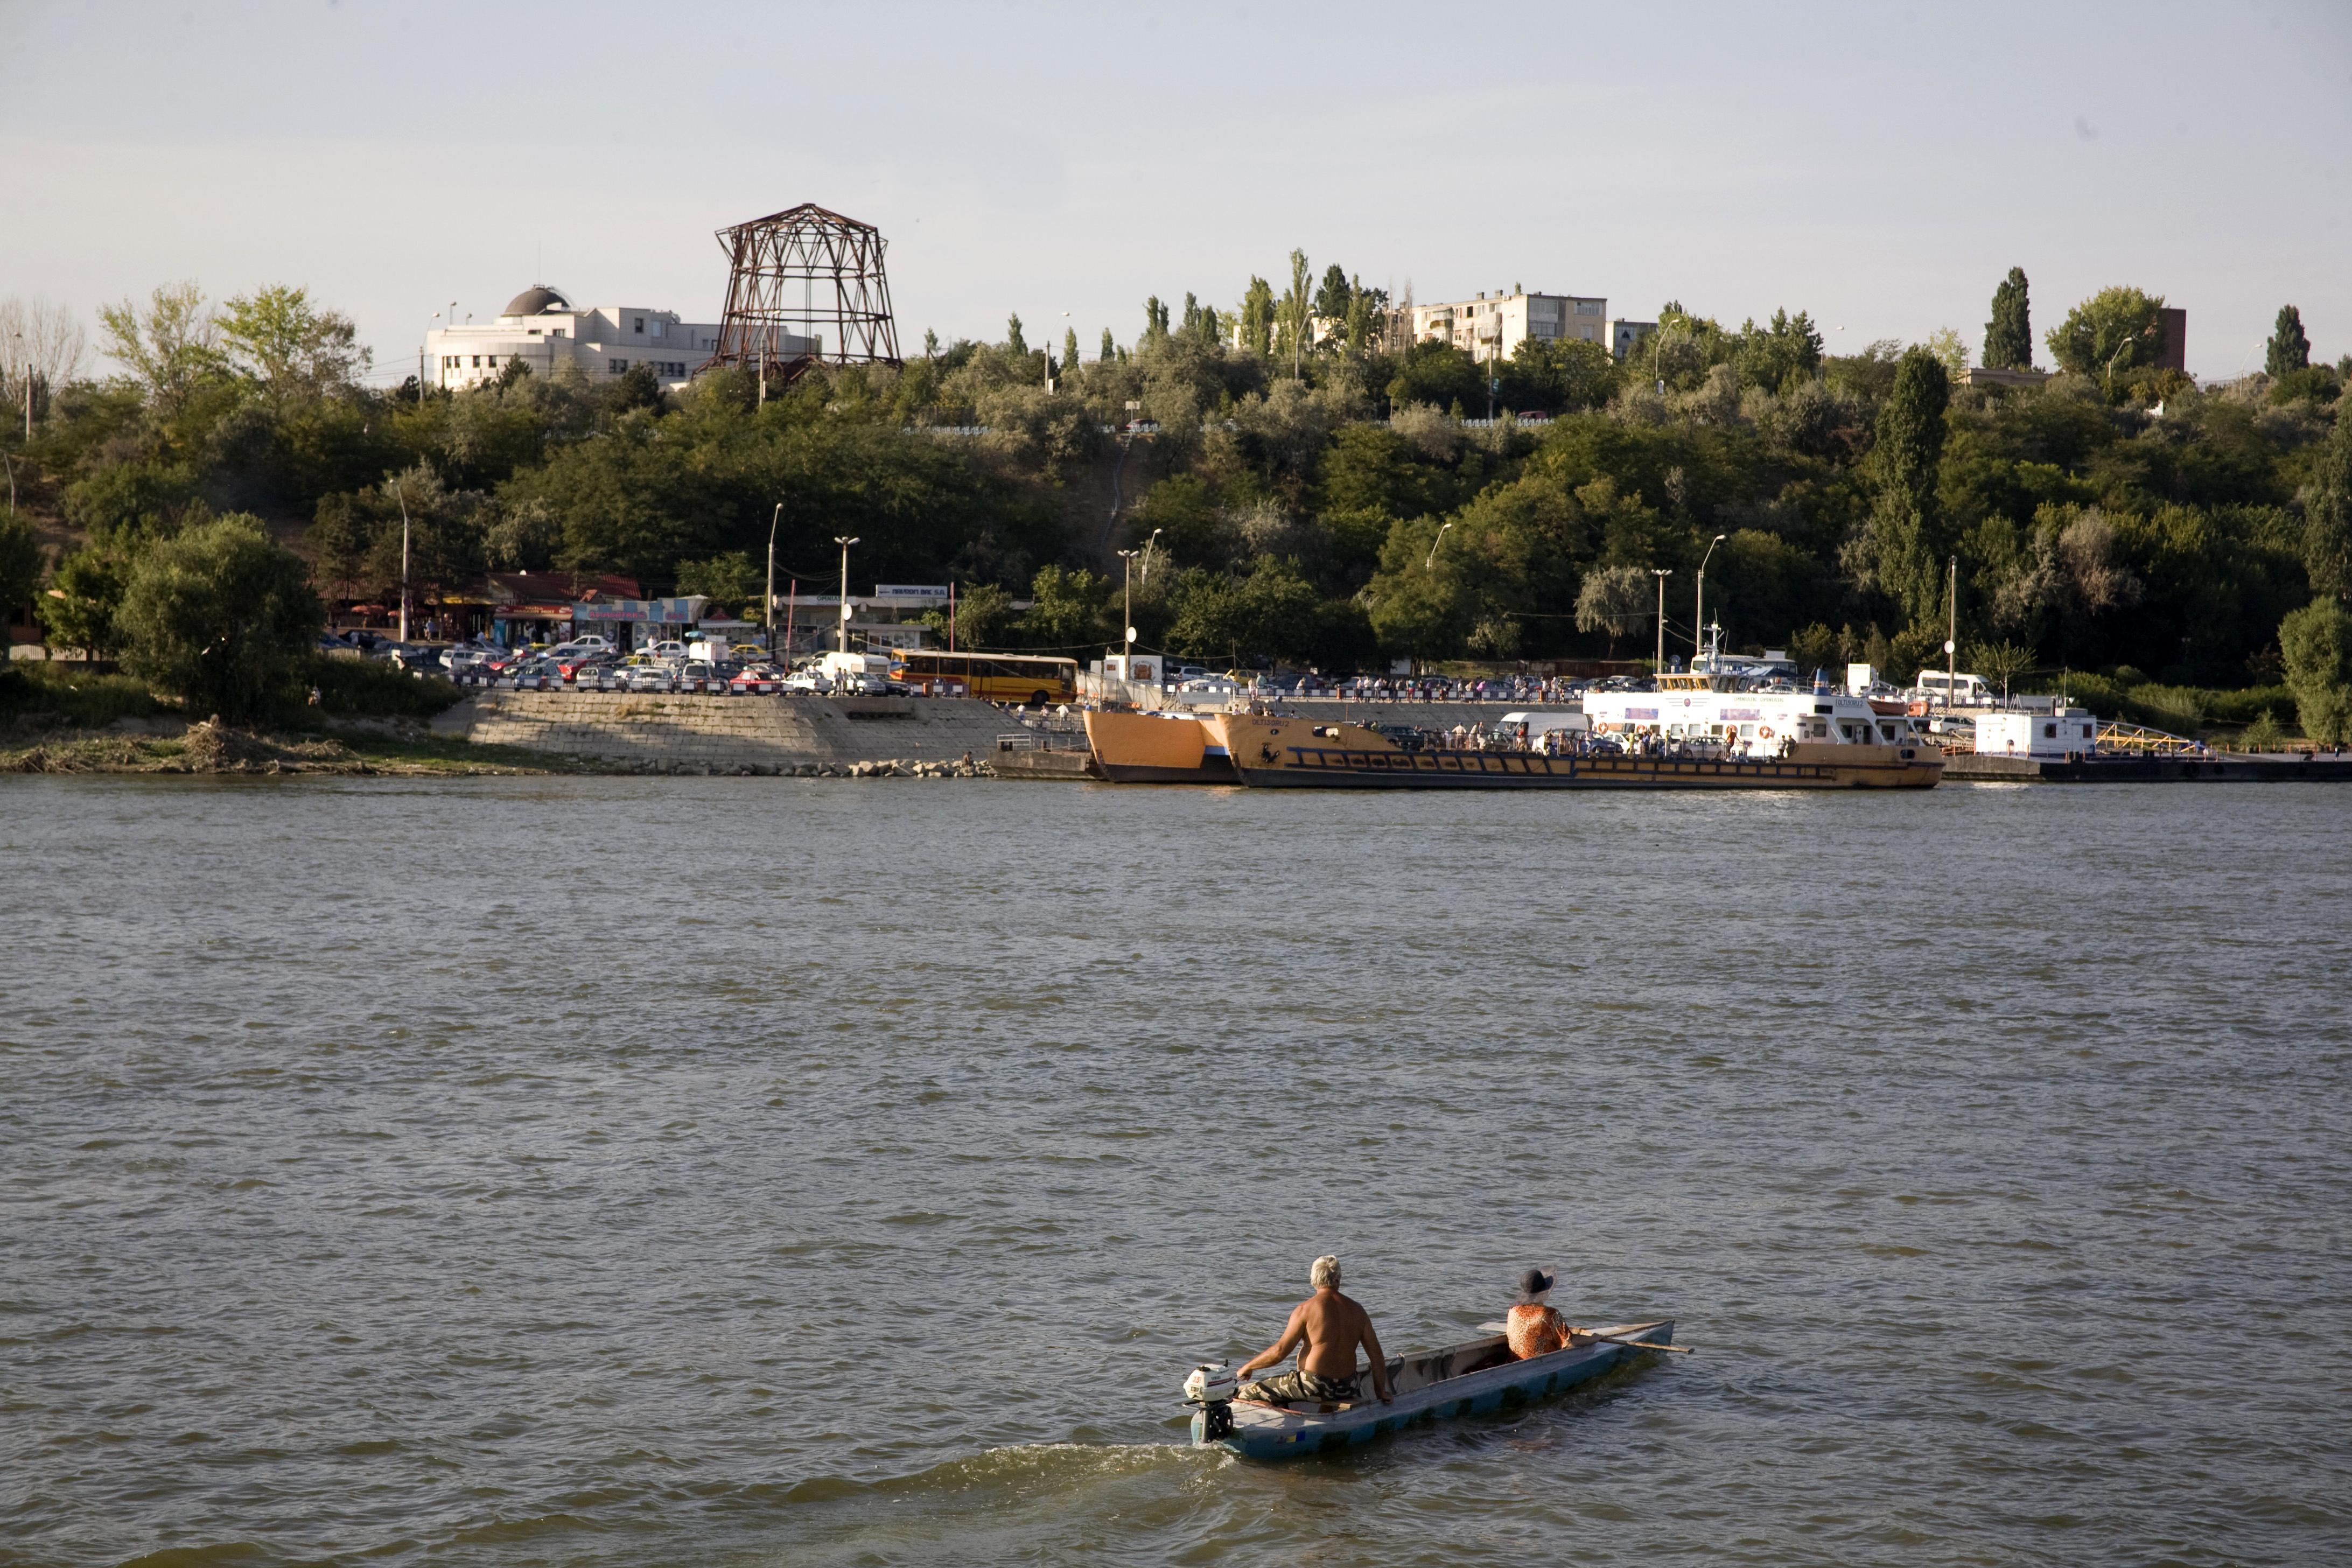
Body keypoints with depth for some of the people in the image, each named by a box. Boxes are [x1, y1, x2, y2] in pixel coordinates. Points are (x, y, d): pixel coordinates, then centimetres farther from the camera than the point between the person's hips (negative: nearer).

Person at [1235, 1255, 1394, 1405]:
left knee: (1247, 1393, 1)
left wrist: (1248, 1367, 4)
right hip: (1346, 1389, 6)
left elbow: (1280, 1350, -11)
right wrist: (1381, 1392, 17)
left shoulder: (1306, 1309, -10)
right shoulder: (1357, 1311, 5)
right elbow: (1376, 1355, 6)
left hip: (1314, 1387, -6)